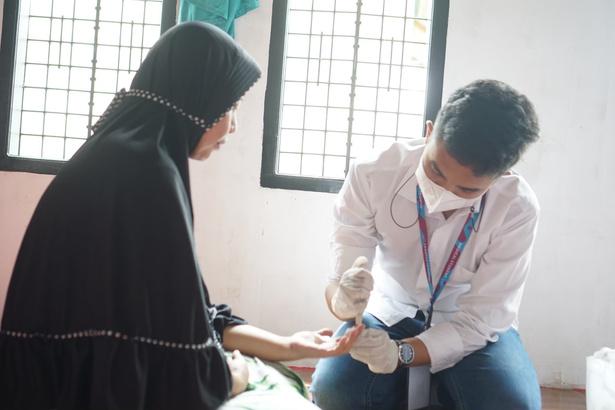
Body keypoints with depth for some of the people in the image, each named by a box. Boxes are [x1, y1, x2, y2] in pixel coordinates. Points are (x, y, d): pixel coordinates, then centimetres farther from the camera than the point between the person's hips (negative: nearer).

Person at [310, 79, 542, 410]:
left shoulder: (517, 209, -25)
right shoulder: (372, 175, -22)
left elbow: (483, 317, -21)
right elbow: (341, 276, -18)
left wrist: (402, 352, -36)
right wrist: (343, 298, -43)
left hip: (472, 326, -1)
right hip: (389, 315, 2)